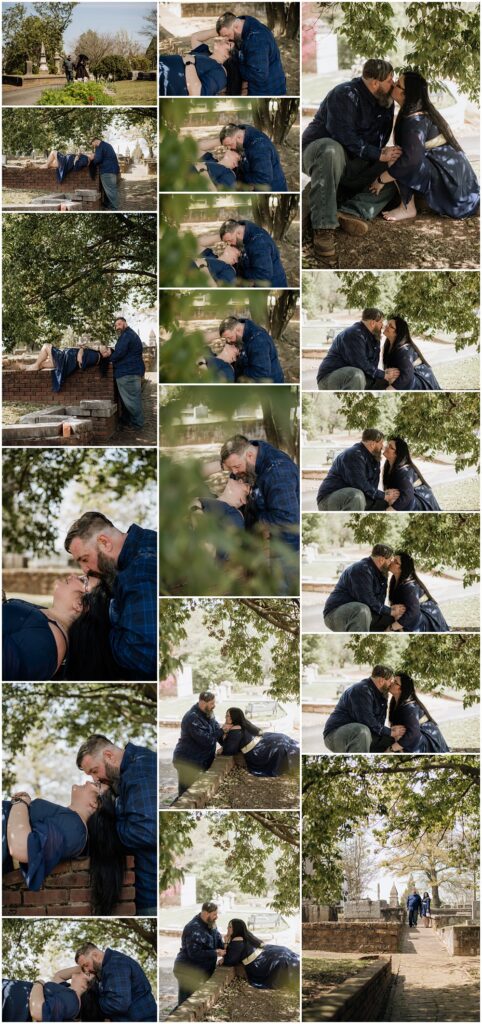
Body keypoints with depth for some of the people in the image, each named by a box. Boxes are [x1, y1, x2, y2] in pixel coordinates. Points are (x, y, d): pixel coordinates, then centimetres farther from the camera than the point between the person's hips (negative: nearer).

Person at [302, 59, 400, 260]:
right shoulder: (345, 95, -19)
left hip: (351, 164, 8)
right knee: (332, 151, -43)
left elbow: (380, 139, 8)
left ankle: (350, 211, -29)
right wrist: (378, 155, -26)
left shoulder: (382, 102, 7)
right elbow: (344, 136, -29)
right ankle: (324, 227, -48)